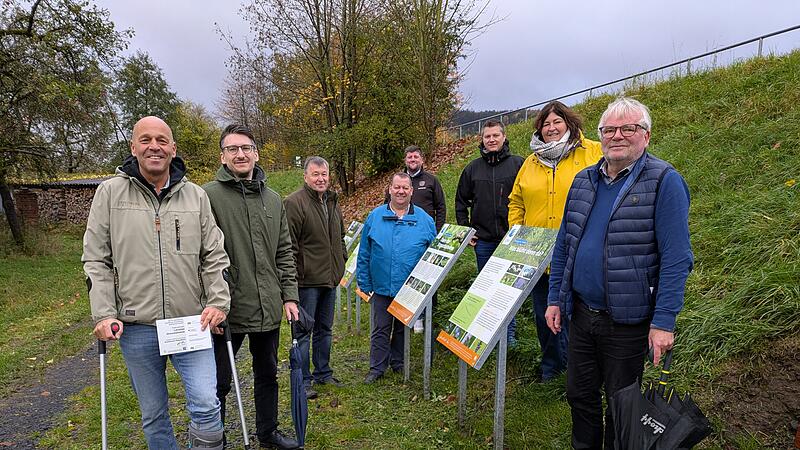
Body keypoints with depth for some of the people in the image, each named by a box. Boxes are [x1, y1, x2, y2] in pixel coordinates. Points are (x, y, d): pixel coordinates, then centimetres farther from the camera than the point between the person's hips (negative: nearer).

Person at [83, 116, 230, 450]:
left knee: (206, 406, -5)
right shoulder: (110, 192, 1)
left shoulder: (196, 196, 5)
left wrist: (218, 301, -6)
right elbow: (96, 261, 1)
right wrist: (104, 315, -7)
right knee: (153, 415, 14)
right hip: (136, 327, 0)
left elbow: (214, 255, 5)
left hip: (191, 323, 0)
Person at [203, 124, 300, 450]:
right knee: (219, 381, 11)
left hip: (268, 309, 5)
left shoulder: (273, 199, 8)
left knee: (268, 374, 20)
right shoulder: (208, 196, -10)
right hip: (228, 309, -5)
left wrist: (289, 296, 6)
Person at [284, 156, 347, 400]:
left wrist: (340, 264, 17)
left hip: (330, 279, 8)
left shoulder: (332, 201, 13)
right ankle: (303, 381, 14)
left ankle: (323, 373, 32)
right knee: (303, 332, 2)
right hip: (307, 280, -8)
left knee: (325, 329, 18)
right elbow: (289, 244, -17)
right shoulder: (294, 202, -13)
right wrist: (296, 274, -19)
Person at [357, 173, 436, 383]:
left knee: (403, 328, 15)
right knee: (380, 330, 7)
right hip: (381, 287, 0)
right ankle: (377, 368, 20)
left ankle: (398, 363, 32)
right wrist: (365, 284, 1)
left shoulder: (424, 220, -2)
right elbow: (364, 254, 3)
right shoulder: (375, 217, 0)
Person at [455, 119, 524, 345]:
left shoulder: (518, 164, -1)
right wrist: (465, 229, 7)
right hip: (483, 240, 3)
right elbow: (461, 201, 15)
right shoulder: (473, 168, 8)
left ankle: (509, 332, 17)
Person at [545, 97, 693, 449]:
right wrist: (555, 298, 8)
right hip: (580, 313, 6)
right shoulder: (583, 181, 6)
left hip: (628, 320, -5)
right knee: (579, 394, 19)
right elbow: (563, 245, 11)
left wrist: (664, 321, -19)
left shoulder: (664, 181, -11)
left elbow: (676, 259, -15)